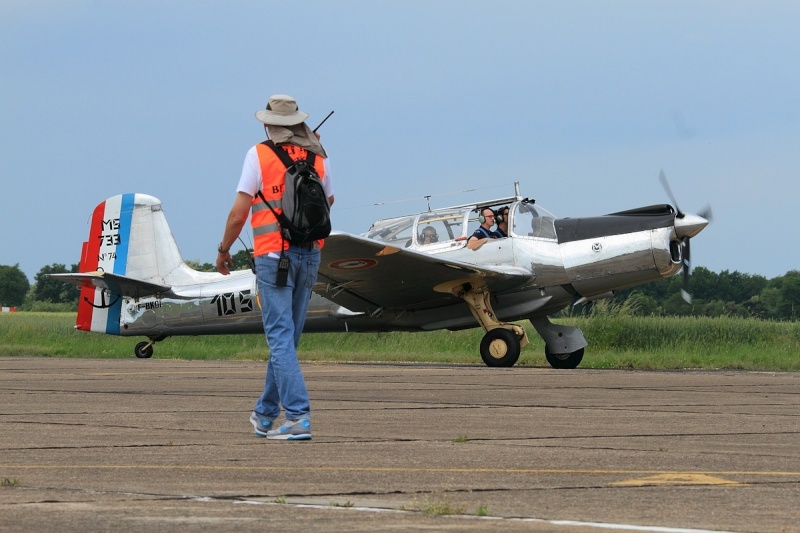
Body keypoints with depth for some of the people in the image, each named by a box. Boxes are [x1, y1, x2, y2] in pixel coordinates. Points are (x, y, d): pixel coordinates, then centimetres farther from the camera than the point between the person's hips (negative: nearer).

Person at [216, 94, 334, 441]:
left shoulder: (260, 155, -6)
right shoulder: (318, 157, 7)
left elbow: (239, 212, -8)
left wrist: (223, 250, 7)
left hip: (274, 253, -5)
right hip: (310, 254, 5)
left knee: (280, 337, -7)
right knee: (286, 337, 14)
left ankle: (298, 417, -18)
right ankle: (266, 414, 27)